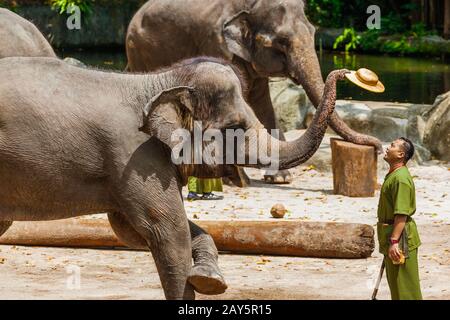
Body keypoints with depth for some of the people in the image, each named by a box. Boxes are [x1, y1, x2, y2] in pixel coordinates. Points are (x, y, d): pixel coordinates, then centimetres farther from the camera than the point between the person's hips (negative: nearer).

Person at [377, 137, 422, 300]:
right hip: (392, 234, 11)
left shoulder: (401, 178, -21)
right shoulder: (393, 175, 14)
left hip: (400, 235, -11)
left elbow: (402, 214, -26)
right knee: (395, 282, 18)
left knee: (404, 285, -4)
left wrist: (394, 241, -29)